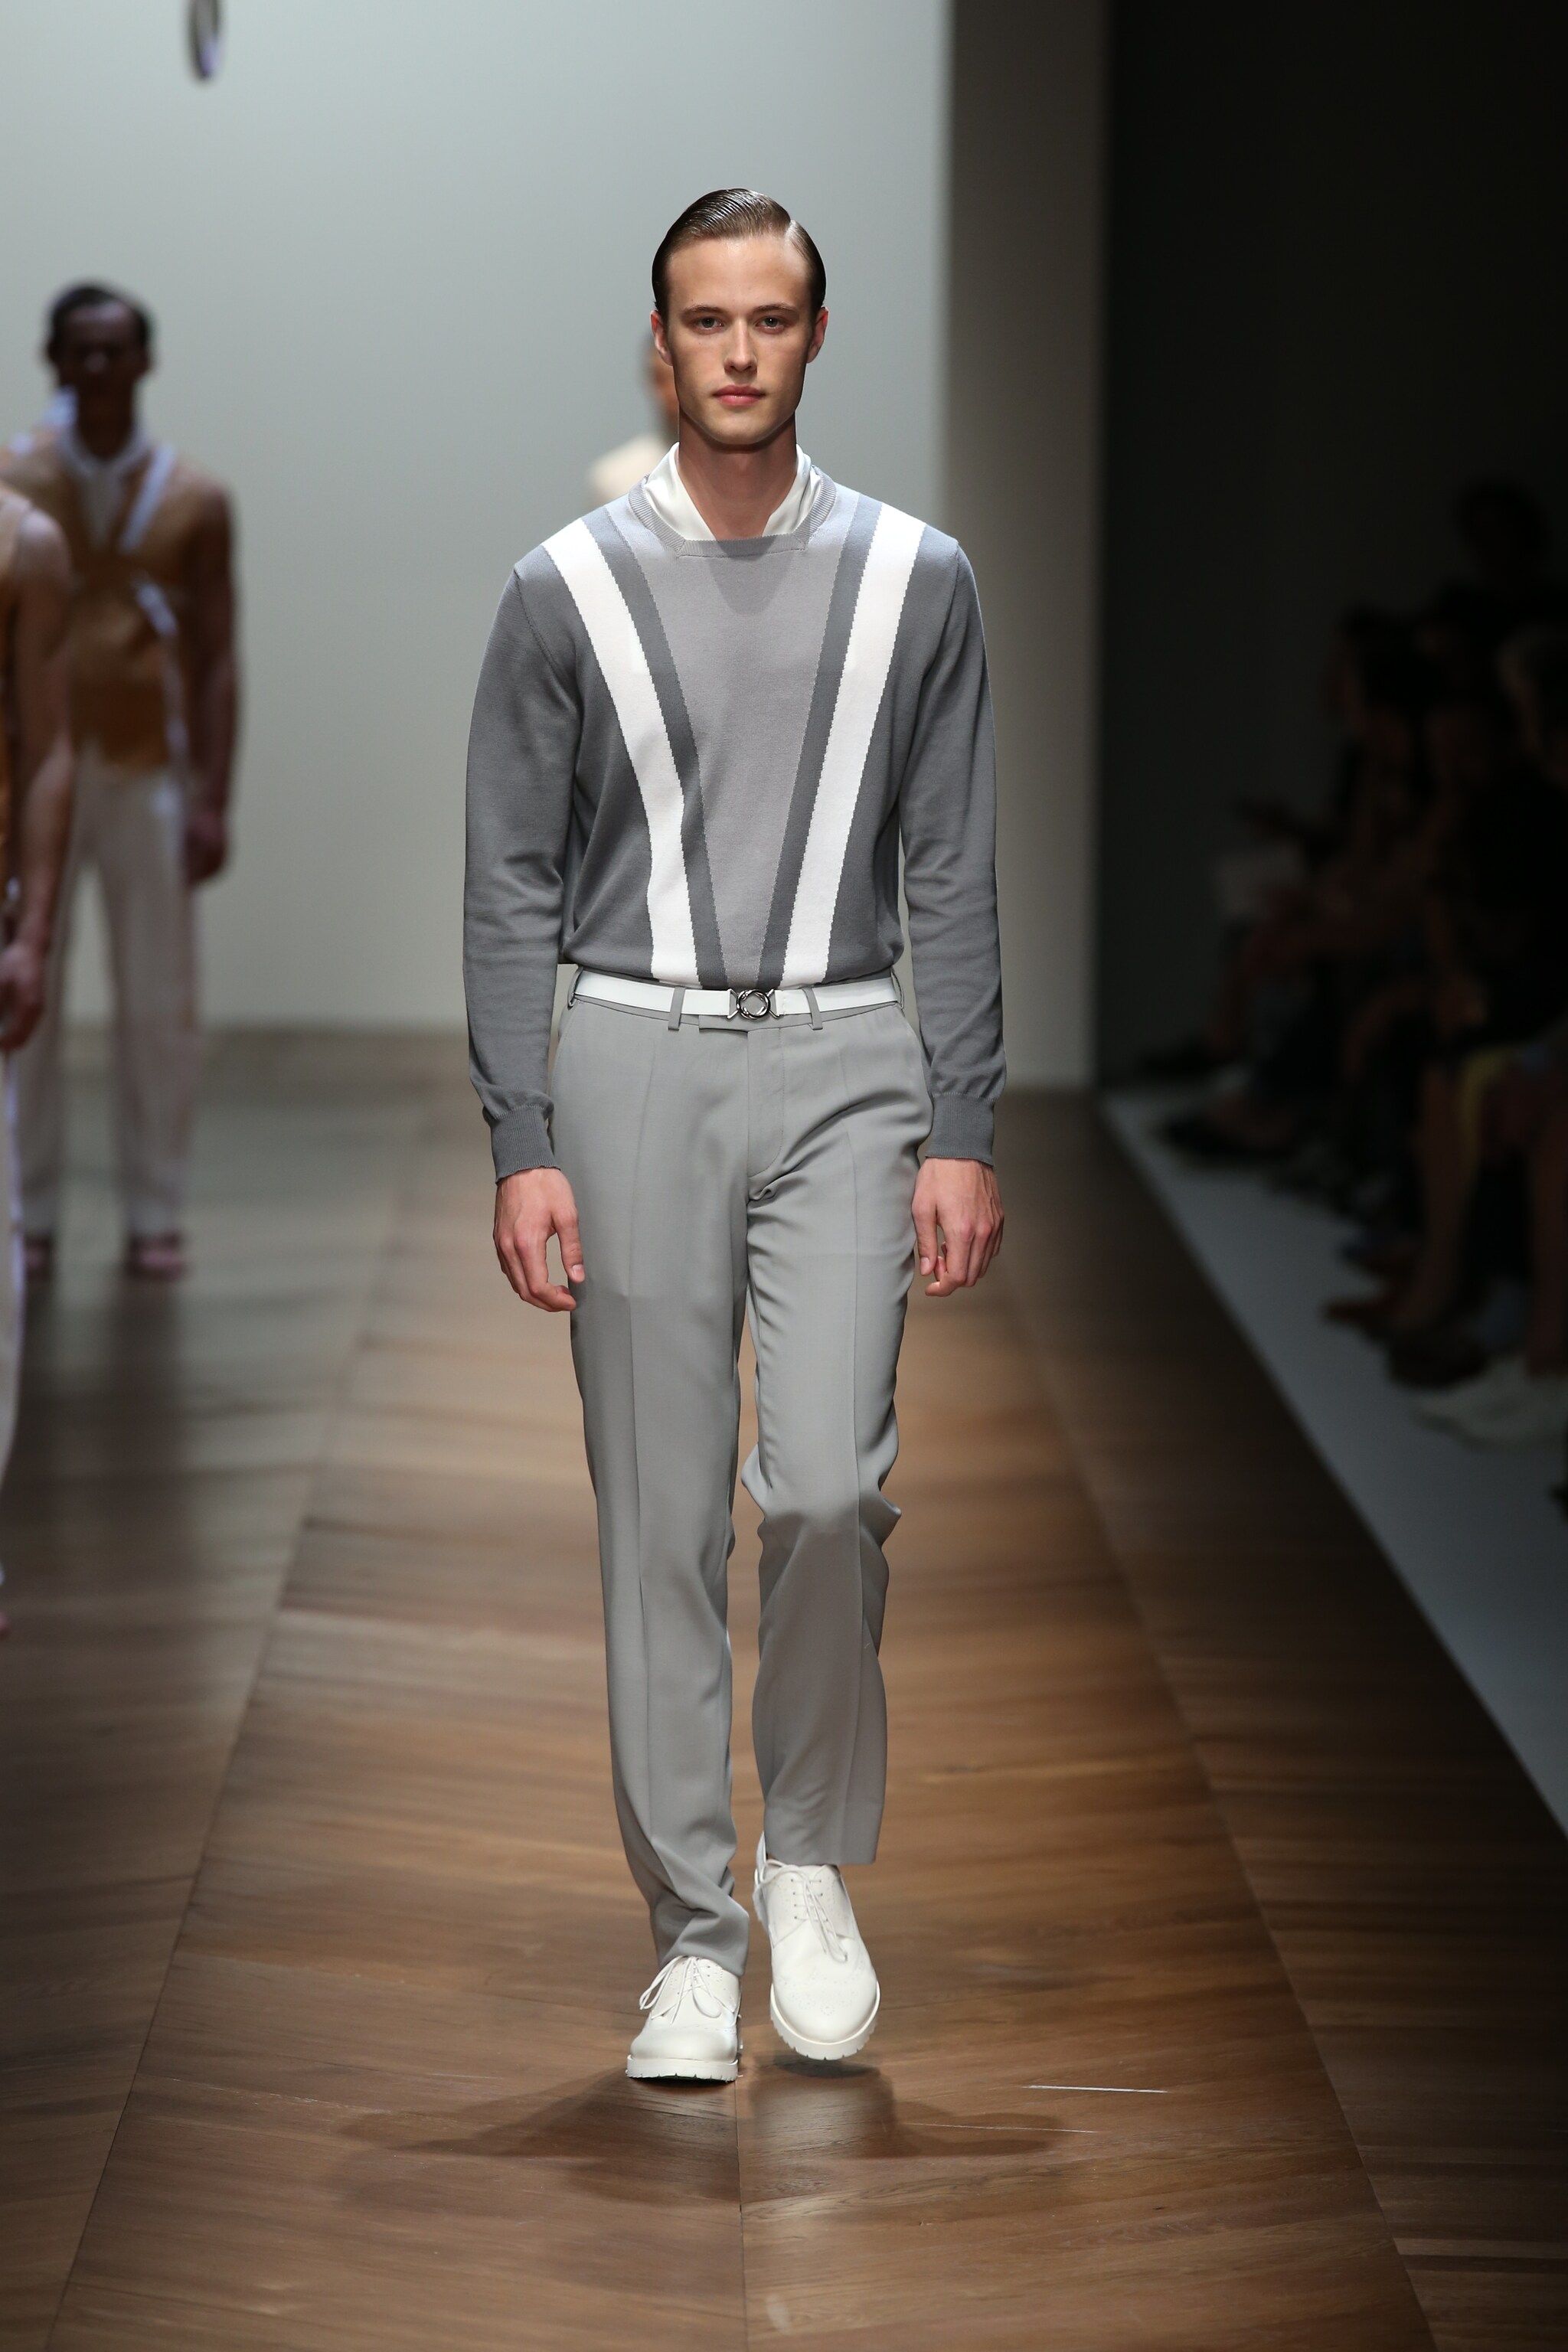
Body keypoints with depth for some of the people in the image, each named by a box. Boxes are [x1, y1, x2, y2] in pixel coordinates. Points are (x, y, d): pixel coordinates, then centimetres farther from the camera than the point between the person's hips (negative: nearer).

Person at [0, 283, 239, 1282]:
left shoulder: (194, 499, 4)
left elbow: (216, 659, 3)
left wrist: (214, 800, -4)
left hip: (148, 777, 1)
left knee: (161, 1008, 2)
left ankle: (156, 1215, 11)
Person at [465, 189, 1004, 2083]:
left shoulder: (915, 581, 4)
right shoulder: (568, 590, 1)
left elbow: (952, 879, 4)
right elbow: (510, 891, 1)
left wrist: (963, 1136, -3)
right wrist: (523, 1149, -6)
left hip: (844, 1070, 0)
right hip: (637, 1067, 0)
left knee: (829, 1483, -14)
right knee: (663, 1519, 3)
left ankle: (813, 1859, 10)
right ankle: (694, 1935, 12)